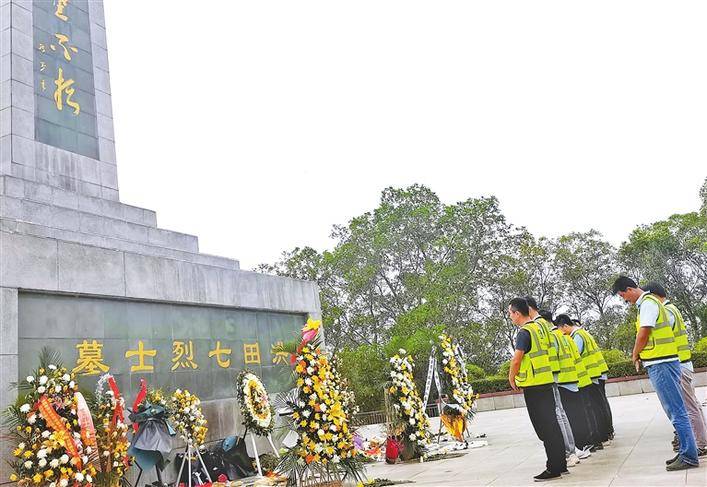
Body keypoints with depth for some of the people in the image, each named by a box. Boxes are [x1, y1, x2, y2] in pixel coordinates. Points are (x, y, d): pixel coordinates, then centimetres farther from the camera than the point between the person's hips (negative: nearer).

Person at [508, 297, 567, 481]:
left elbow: (516, 359, -20)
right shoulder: (538, 327, 13)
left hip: (533, 385, -9)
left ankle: (553, 468, 1)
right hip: (546, 381, 9)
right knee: (552, 424, 14)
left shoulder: (524, 332, -15)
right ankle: (560, 464, 22)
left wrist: (511, 378, -4)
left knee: (544, 427, -3)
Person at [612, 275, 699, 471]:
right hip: (662, 362, 10)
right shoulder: (648, 302, 19)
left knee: (676, 411, -6)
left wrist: (635, 355, -2)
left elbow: (643, 333, -17)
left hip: (660, 364, -10)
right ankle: (686, 452, 20)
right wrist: (639, 355, 12)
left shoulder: (648, 303, -12)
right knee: (675, 410, 14)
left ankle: (689, 456, -2)